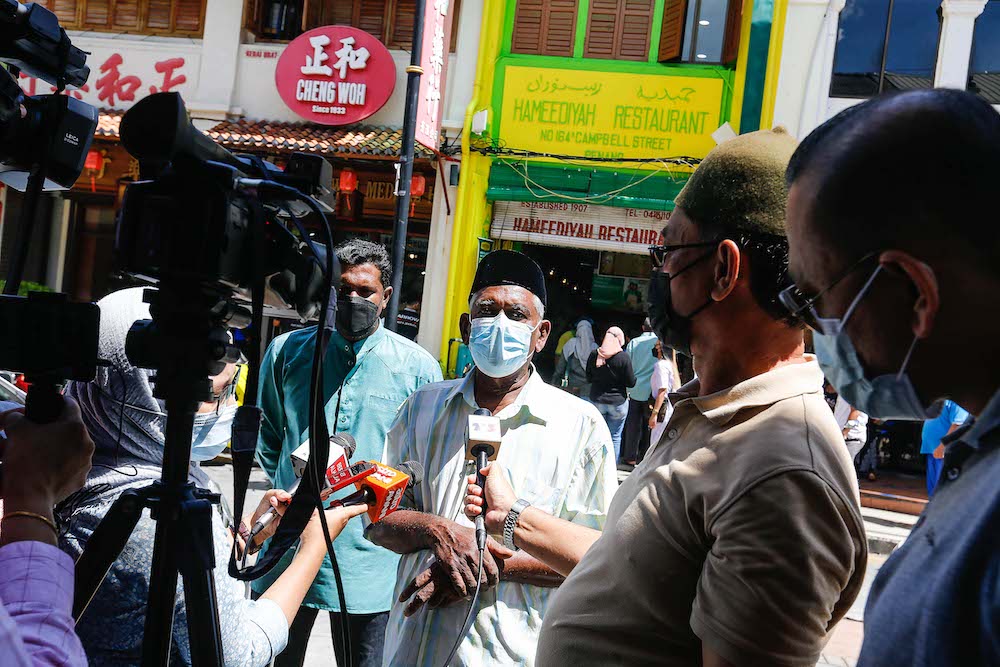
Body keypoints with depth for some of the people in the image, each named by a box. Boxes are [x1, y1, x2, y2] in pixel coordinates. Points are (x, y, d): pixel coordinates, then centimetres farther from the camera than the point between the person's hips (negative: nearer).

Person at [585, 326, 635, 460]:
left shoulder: (594, 354, -2)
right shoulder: (623, 356, -13)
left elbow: (589, 378, 8)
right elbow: (631, 383, -8)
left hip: (597, 400, 3)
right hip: (618, 401, -3)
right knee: (615, 436, 6)